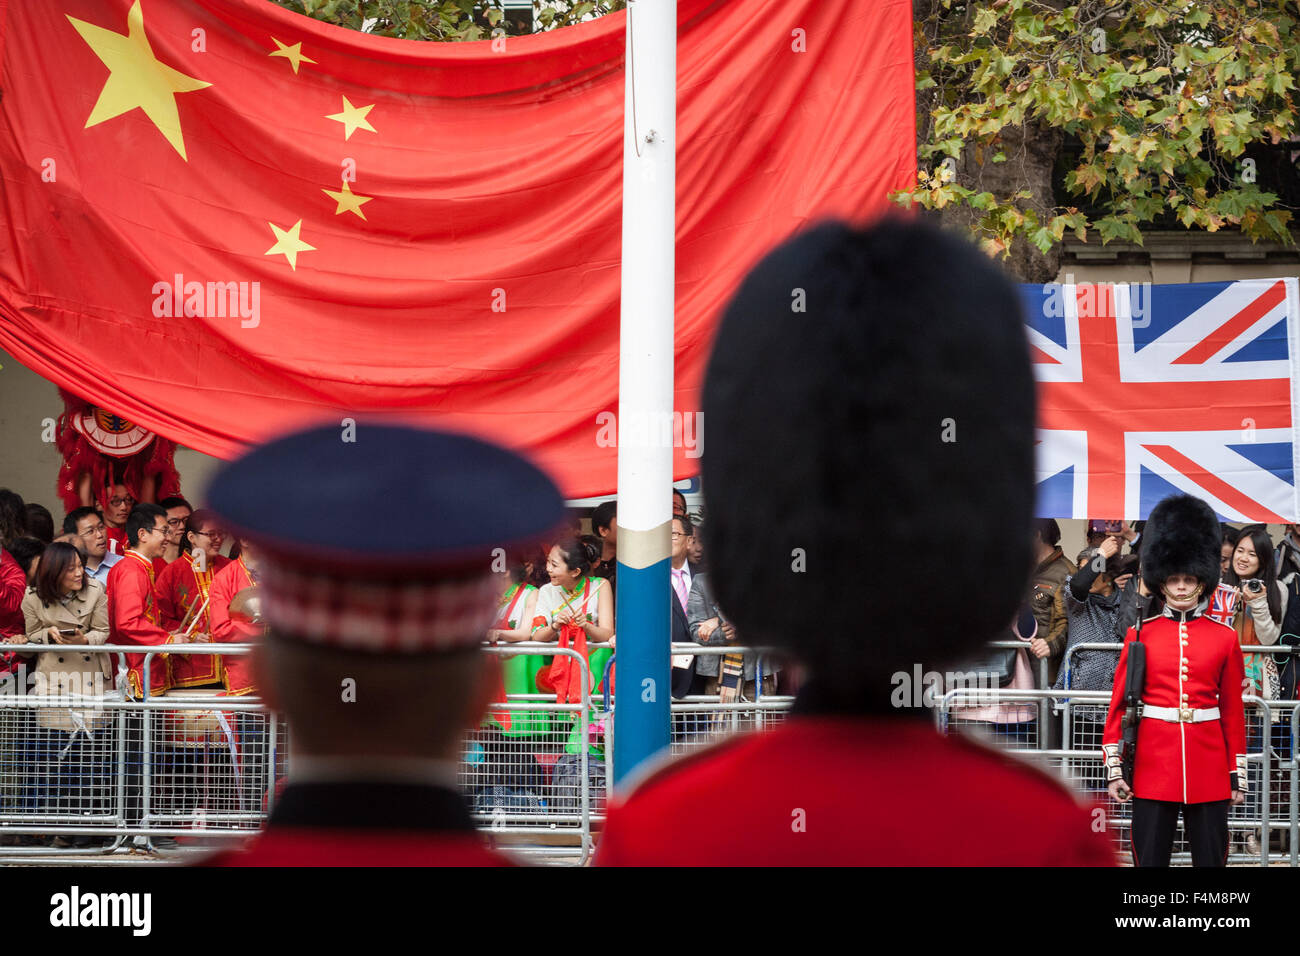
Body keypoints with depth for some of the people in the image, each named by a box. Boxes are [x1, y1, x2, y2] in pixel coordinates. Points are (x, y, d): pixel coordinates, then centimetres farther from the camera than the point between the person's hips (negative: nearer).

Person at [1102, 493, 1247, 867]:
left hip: (1209, 765, 1)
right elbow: (1118, 705, 3)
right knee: (1150, 859, 1)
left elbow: (1234, 710, 8)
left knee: (1211, 858, 3)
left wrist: (1238, 774, 5)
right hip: (1153, 765, -1)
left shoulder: (1224, 638, 5)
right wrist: (1114, 768, -3)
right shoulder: (1140, 634, 4)